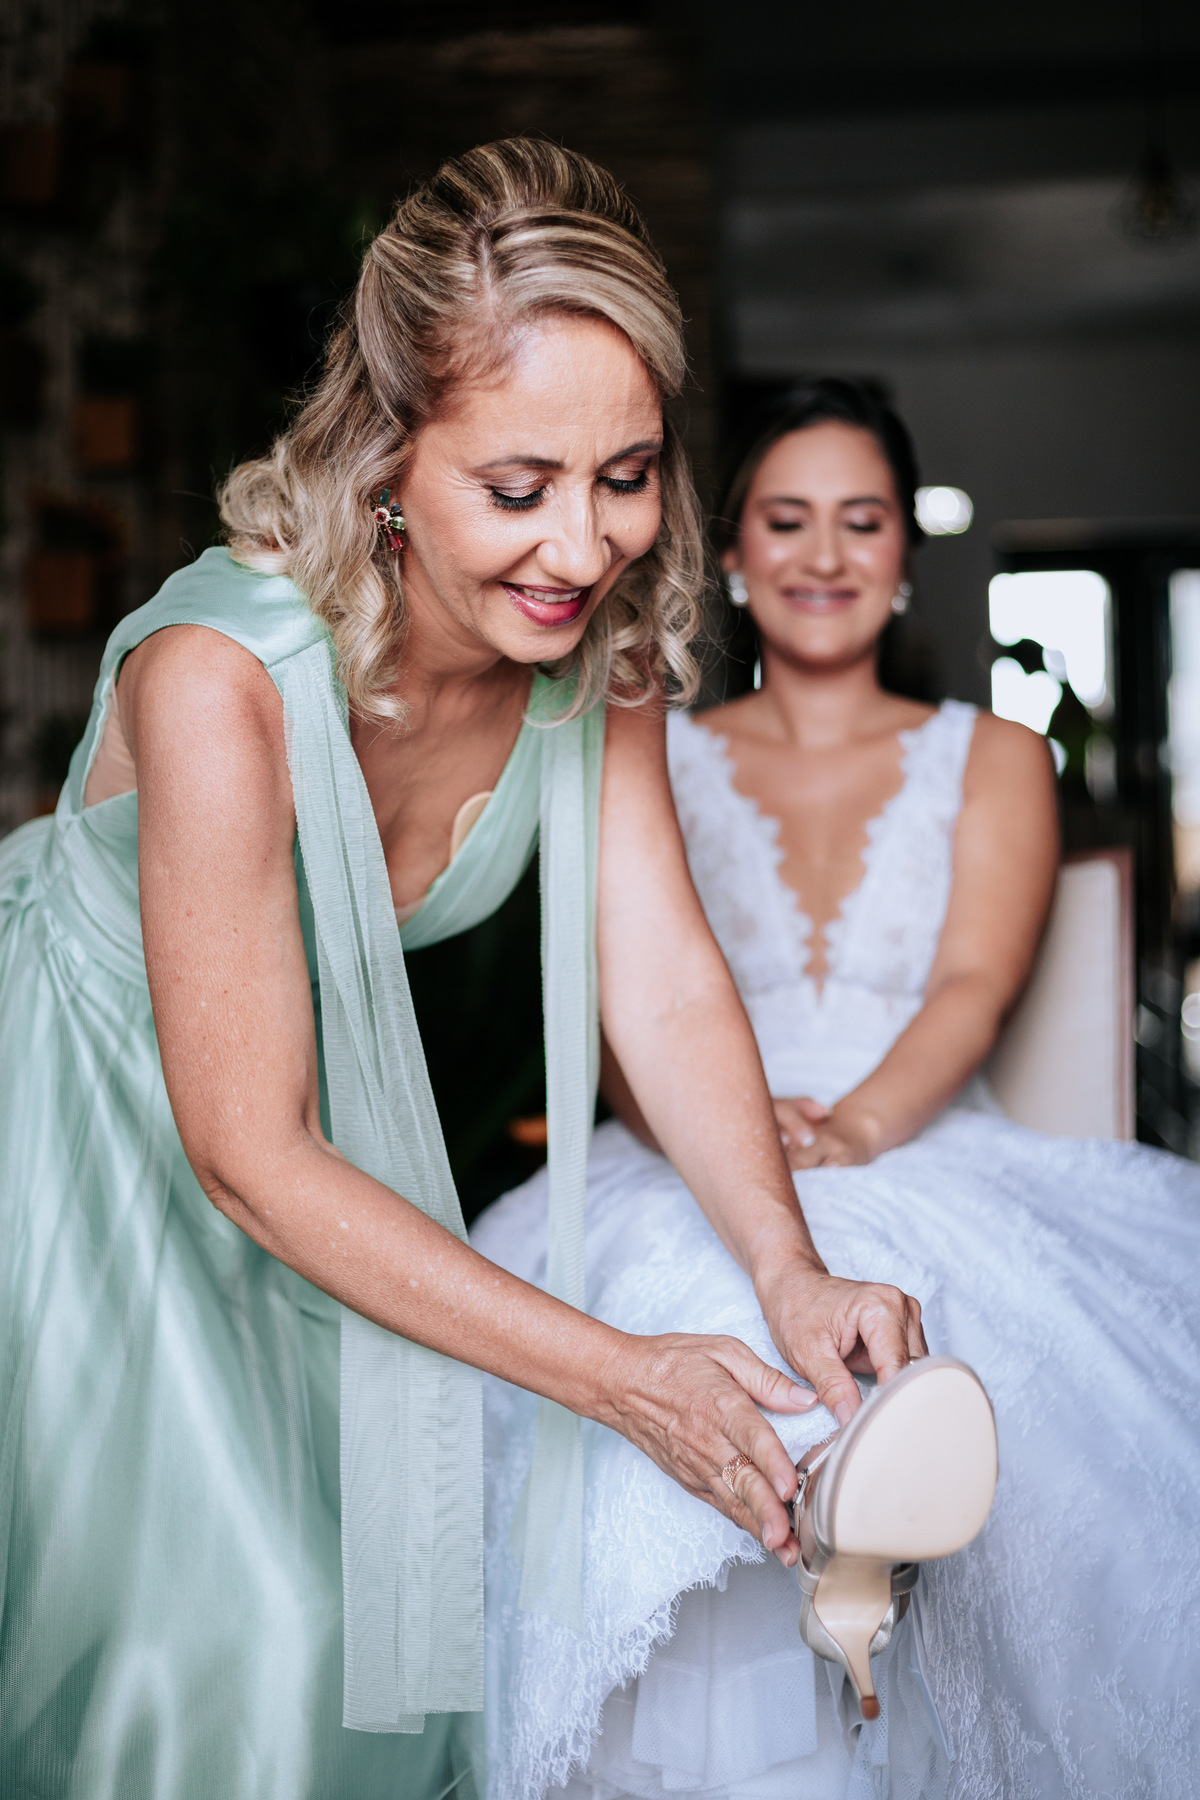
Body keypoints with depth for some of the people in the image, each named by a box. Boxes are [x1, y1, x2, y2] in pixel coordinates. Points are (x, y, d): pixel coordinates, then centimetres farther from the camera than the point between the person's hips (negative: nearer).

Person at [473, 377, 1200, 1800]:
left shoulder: (991, 758, 16)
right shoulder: (654, 767, 17)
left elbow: (975, 984, -2)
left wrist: (853, 1126, -24)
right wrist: (708, 1122, -20)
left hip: (932, 1167, 0)